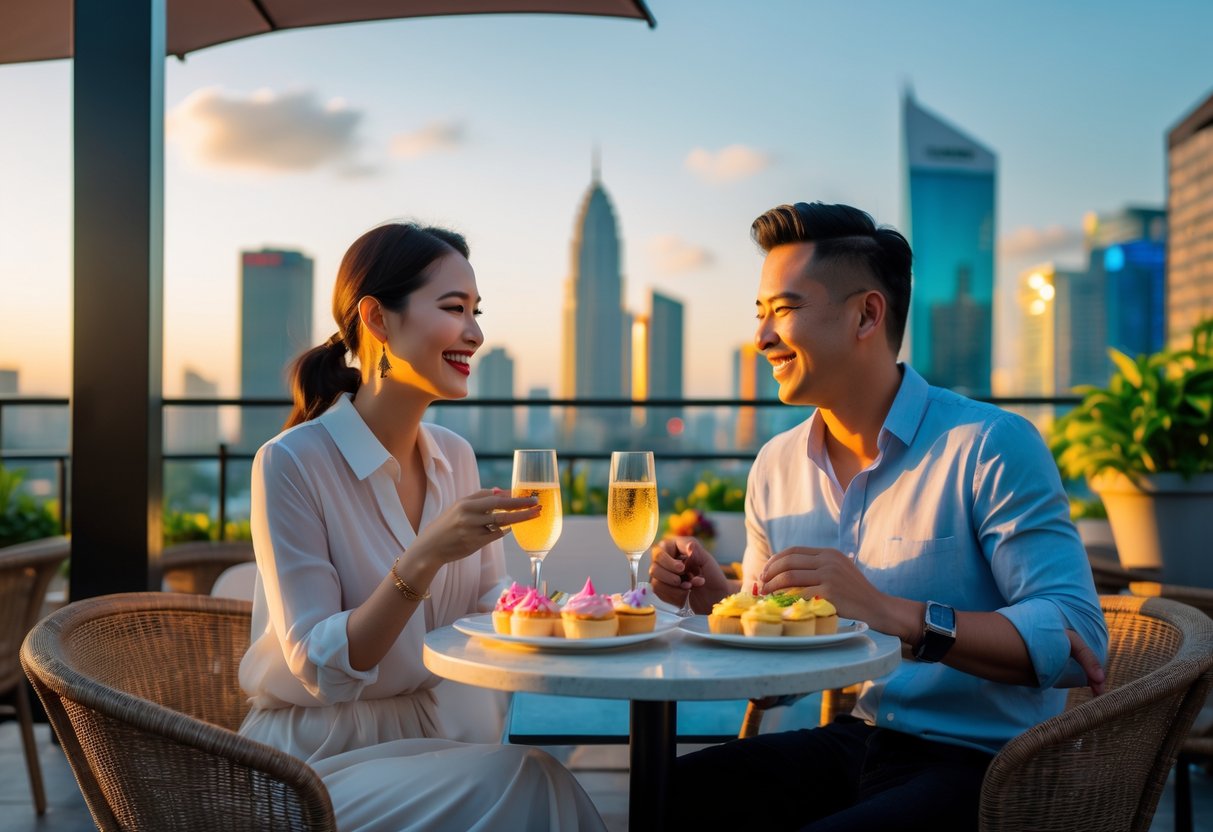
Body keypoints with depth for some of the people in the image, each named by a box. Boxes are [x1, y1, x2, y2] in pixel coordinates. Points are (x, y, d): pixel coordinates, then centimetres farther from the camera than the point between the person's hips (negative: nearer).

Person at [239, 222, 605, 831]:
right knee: (519, 780, -25)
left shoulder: (454, 456, 4)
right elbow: (319, 666, -18)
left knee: (543, 778, -22)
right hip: (311, 758, -5)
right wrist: (424, 559, -31)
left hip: (420, 735, 6)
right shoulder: (291, 462, -15)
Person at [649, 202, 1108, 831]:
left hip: (983, 763, -6)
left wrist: (894, 614, -33)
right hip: (854, 745, 6)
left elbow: (1079, 640, -22)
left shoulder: (989, 447, -14)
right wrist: (716, 598, -6)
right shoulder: (776, 466, 7)